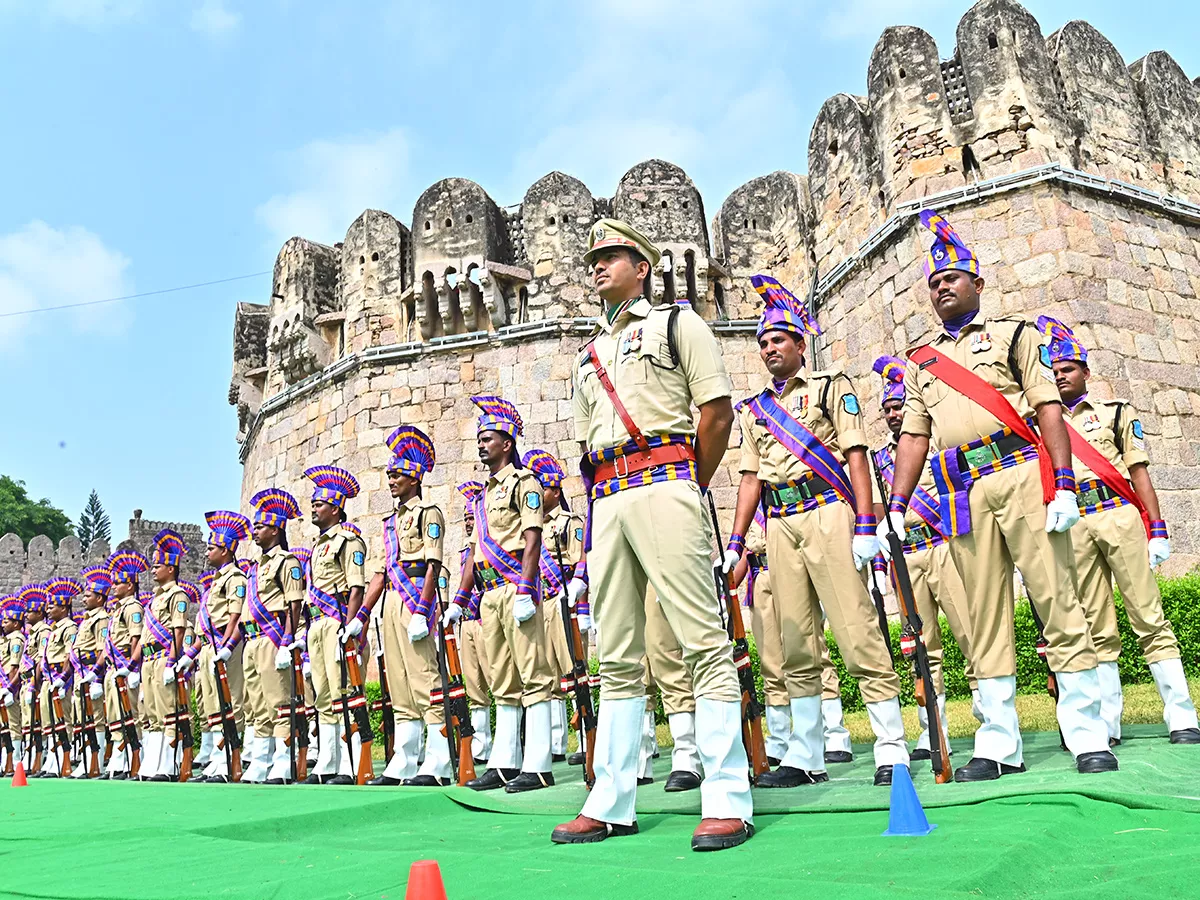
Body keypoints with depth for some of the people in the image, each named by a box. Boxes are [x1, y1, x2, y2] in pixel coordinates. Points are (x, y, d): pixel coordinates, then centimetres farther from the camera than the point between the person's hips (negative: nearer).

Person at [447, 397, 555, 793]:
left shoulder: (523, 482, -1)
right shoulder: (485, 494, 23)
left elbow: (532, 539, -11)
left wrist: (525, 592, -20)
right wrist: (458, 600, 19)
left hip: (516, 588, -9)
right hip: (489, 594, 9)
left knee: (533, 676, -7)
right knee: (502, 683, 9)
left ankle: (537, 766, -6)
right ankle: (503, 763, 14)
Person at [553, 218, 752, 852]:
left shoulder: (676, 321, 10)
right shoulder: (588, 353, 28)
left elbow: (717, 411, 2)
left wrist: (689, 491, 2)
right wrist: (601, 509, 13)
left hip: (664, 483, -6)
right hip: (606, 501, 7)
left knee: (703, 641, -9)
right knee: (617, 656, 6)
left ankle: (727, 801, -6)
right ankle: (611, 804, 12)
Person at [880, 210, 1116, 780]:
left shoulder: (1012, 335, 12)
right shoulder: (921, 363, 22)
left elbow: (1048, 408, 2)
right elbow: (914, 436, 16)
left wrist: (1064, 485, -10)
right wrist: (895, 507, 5)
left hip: (1022, 473, -3)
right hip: (963, 493, 3)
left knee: (1056, 599, -6)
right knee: (984, 615, 2)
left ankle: (1088, 738, 3)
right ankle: (997, 745, 6)